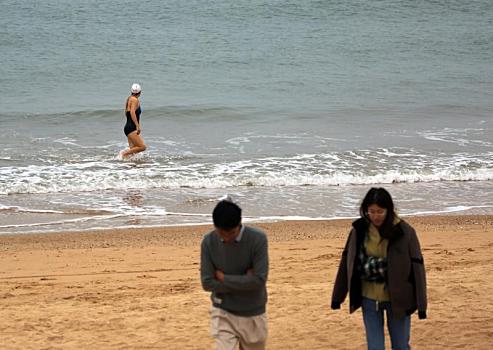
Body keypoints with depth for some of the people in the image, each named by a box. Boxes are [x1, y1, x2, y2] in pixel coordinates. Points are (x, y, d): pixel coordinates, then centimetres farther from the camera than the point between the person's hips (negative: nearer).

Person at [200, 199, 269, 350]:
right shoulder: (209, 242, -10)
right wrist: (244, 281, -17)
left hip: (252, 315, 0)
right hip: (223, 314, 0)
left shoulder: (257, 239, -17)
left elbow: (259, 280, -22)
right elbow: (207, 283, -12)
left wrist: (223, 278, -15)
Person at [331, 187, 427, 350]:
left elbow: (416, 266, -9)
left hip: (397, 298, -2)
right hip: (369, 298, 2)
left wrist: (421, 303, -11)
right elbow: (346, 262, 5)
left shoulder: (404, 232, -11)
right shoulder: (359, 231, -3)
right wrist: (337, 296, 8)